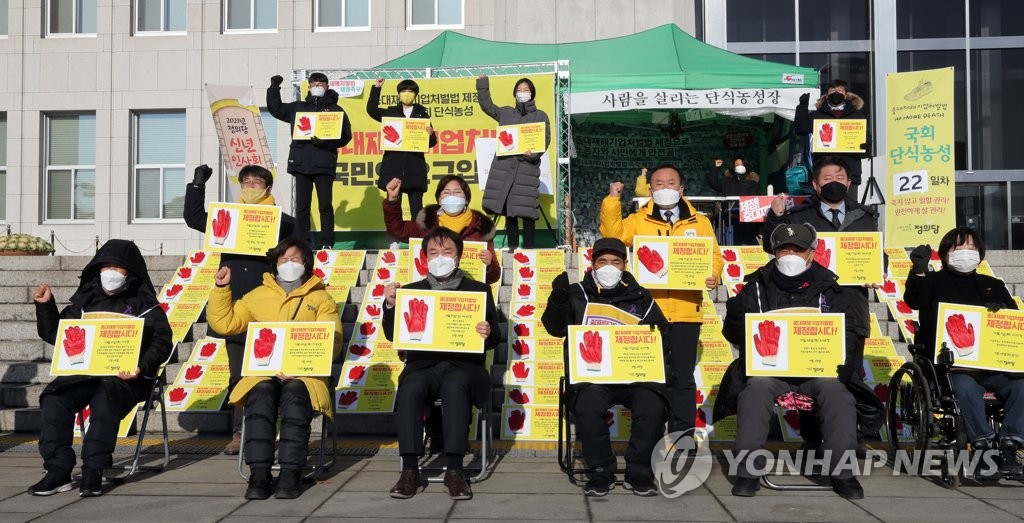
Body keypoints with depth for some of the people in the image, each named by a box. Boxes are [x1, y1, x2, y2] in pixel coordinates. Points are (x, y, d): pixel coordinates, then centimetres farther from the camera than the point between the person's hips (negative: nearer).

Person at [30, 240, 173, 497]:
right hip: (83, 374, 4)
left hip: (125, 377, -4)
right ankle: (58, 469, -18)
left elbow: (162, 342, -3)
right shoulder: (85, 302, 20)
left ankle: (93, 470, -26)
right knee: (54, 397, -23)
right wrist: (45, 305, 11)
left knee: (105, 398, -35)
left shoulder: (145, 306, 7)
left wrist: (142, 367, -20)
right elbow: (54, 334, 25)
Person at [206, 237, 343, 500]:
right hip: (264, 371, 2)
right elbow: (224, 323, 22)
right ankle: (259, 473, -32)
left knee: (295, 395, -35)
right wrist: (221, 288, 12)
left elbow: (331, 342, 0)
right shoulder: (259, 295, 22)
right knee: (261, 396, -32)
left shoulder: (321, 298, 13)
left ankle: (291, 472, -33)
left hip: (305, 373, -2)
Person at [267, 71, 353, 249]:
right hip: (301, 163, 3)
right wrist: (274, 88, 17)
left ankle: (326, 243, 2)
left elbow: (346, 136, -1)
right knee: (301, 205, 4)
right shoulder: (298, 107, 17)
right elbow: (275, 109, 27)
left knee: (325, 205, -2)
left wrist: (326, 142, -16)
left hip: (324, 164, -3)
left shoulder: (335, 110, 7)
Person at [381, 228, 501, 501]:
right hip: (422, 365, 2)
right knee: (409, 390, -32)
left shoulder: (479, 290, 14)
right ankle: (410, 470, -25)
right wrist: (390, 305, -7)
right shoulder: (412, 290, 17)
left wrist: (488, 334, -16)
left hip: (463, 365, -1)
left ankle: (455, 470, -30)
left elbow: (494, 339, 8)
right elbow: (392, 335, 11)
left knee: (455, 388, -35)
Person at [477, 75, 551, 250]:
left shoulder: (541, 116, 10)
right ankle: (512, 247, 10)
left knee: (526, 209, -7)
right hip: (504, 165, 3)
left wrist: (534, 153, -17)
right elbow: (486, 105, 17)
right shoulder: (506, 113, 18)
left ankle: (529, 248, -1)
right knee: (508, 209, 2)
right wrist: (482, 84, 10)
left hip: (527, 167, -3)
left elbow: (545, 139, 0)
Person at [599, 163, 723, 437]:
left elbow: (714, 256, 10)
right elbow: (613, 233, -4)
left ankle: (682, 433, 14)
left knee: (683, 375, 6)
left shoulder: (700, 222, 13)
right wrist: (612, 200, -10)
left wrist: (713, 276, -9)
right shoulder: (639, 220, 11)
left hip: (686, 311, 1)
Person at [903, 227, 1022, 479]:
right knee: (965, 387, -34)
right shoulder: (935, 282, 13)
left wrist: (1002, 311, -5)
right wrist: (919, 270, -25)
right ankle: (984, 446, -21)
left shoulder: (993, 286, 25)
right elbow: (914, 300, -7)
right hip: (949, 363, -4)